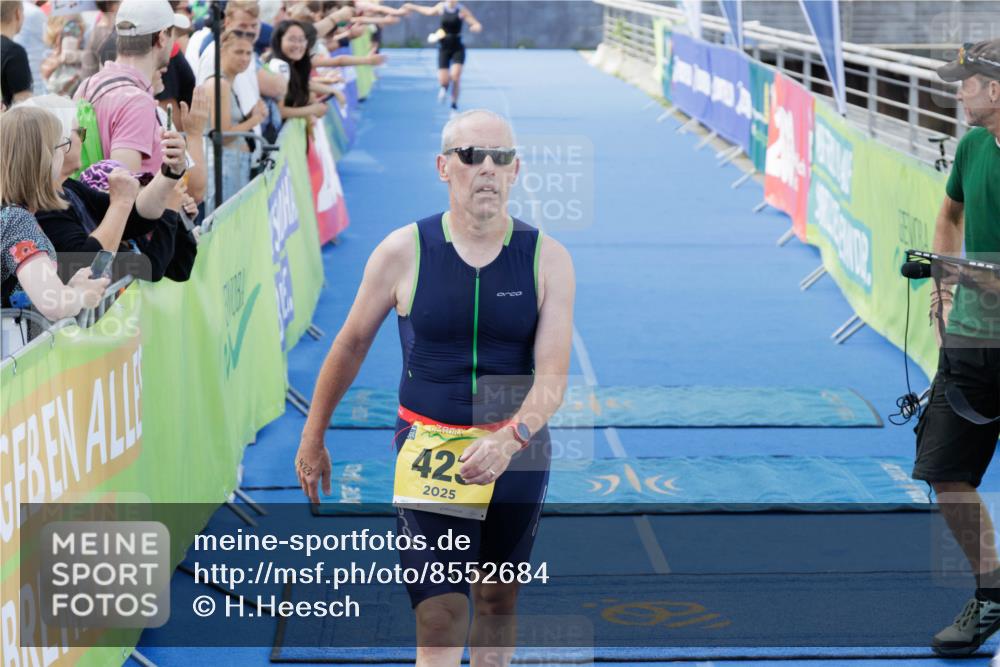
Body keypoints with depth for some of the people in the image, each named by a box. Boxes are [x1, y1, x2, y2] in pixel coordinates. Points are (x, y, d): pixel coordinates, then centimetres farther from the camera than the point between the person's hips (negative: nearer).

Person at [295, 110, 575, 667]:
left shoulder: (548, 260, -6)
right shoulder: (403, 253, -6)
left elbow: (552, 373, -13)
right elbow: (352, 343, 6)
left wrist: (510, 438, -31)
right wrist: (313, 440, 10)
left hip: (517, 452, 2)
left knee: (498, 602, 16)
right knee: (441, 618, -10)